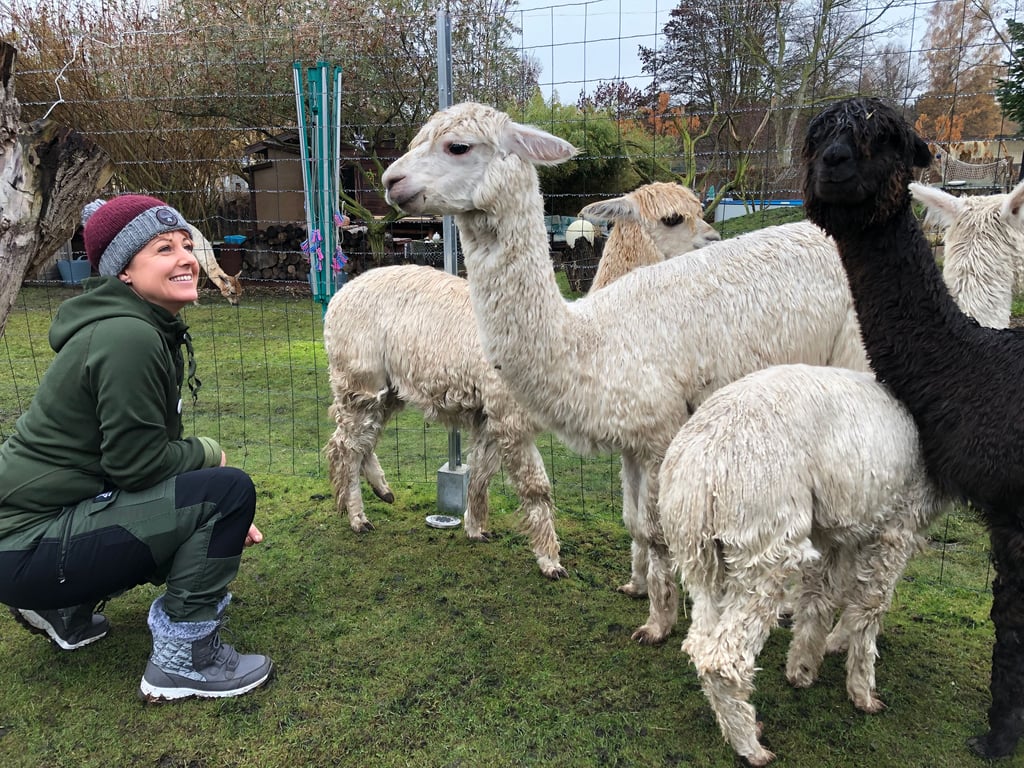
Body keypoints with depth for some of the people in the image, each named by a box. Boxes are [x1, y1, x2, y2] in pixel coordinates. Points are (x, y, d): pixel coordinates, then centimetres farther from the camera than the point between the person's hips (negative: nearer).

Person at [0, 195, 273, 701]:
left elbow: (148, 447, 13)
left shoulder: (154, 331, 9)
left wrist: (223, 522, 4)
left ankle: (63, 609, 22)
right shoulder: (127, 337, -22)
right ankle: (182, 659, -7)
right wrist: (209, 454, -4)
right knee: (228, 490, -20)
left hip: (56, 511, 10)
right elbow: (135, 464, -23)